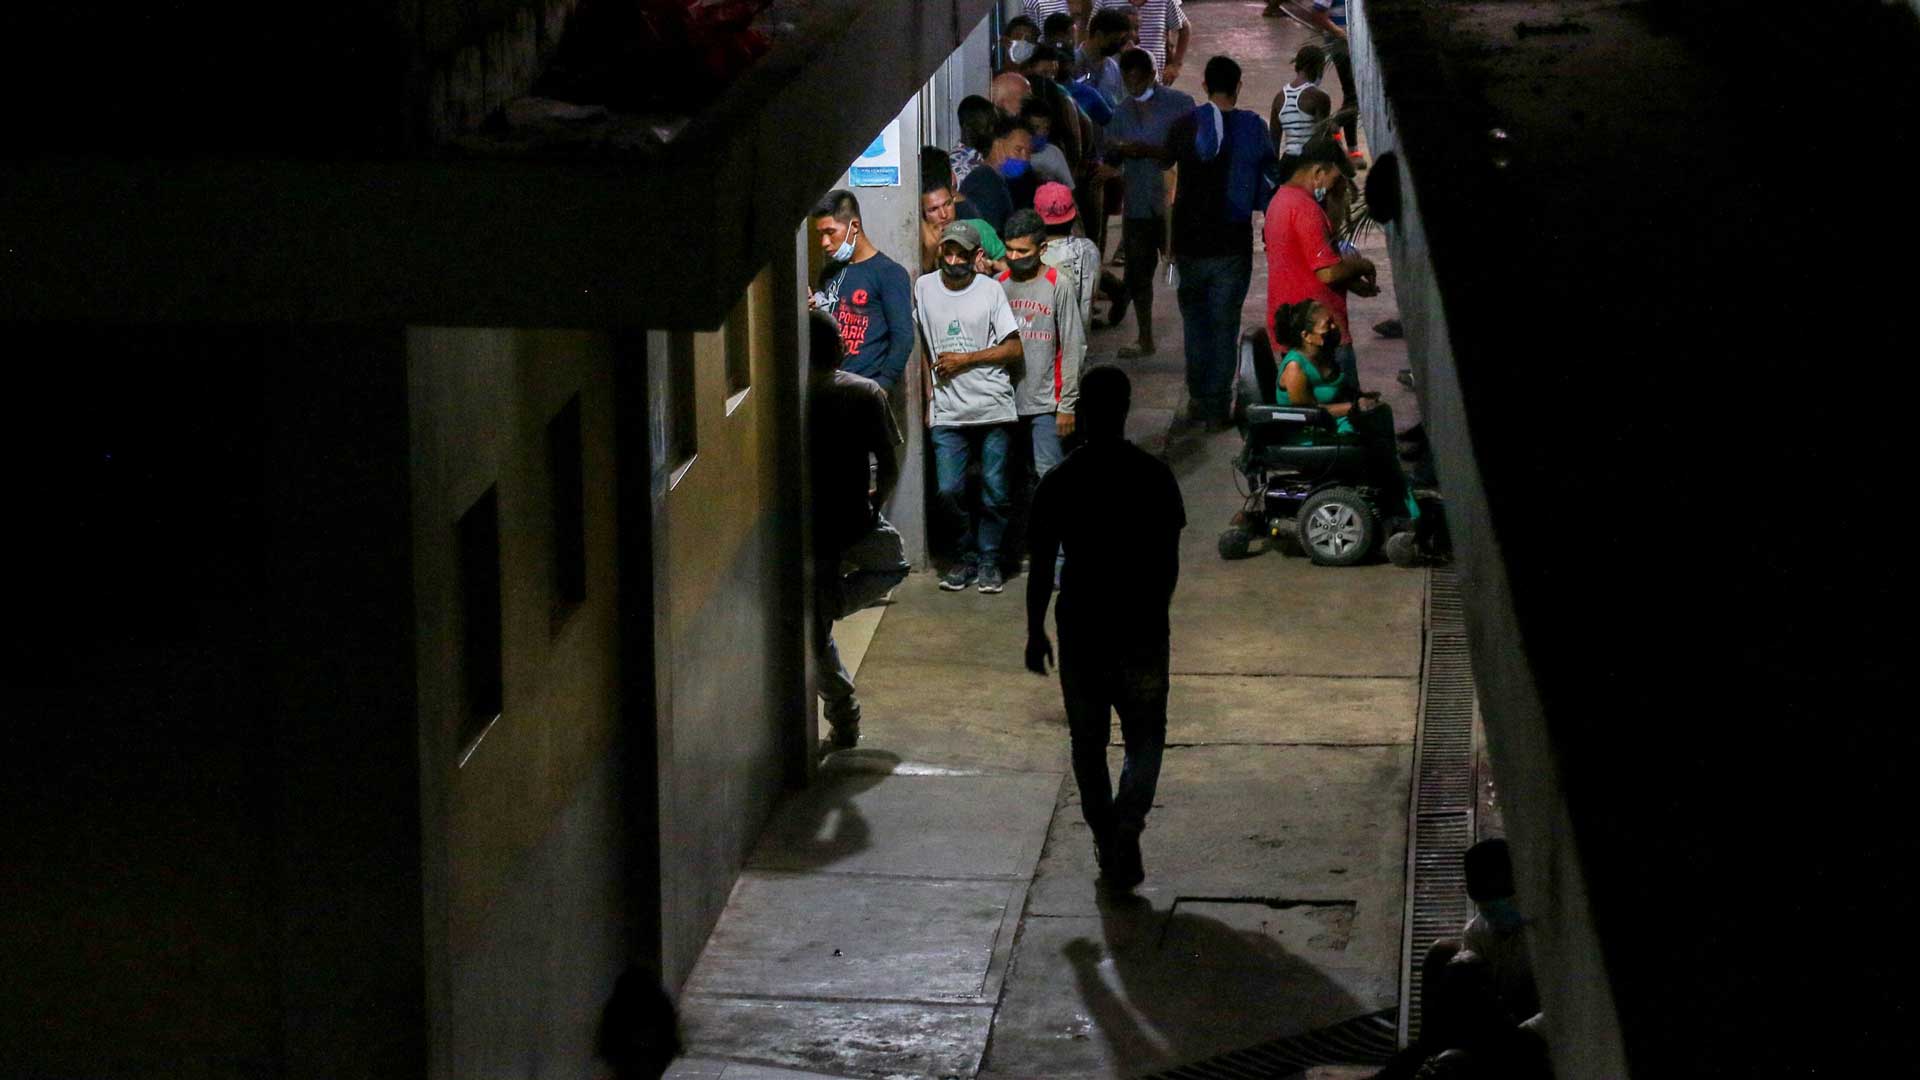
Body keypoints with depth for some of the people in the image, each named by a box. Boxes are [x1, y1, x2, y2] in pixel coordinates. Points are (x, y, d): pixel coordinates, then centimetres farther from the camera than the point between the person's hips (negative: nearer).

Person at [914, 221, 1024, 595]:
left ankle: (989, 558, 17)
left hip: (993, 409, -2)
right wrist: (929, 394, 12)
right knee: (948, 492, -4)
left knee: (994, 491, 1)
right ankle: (968, 554, 16)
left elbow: (1014, 349, -3)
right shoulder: (924, 288, 7)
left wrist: (964, 360, -9)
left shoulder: (991, 290, -1)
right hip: (947, 413, 2)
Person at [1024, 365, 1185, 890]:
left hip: (1080, 629, 0)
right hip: (1142, 629, 0)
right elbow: (1169, 561, -1)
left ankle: (1108, 844, 20)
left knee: (1088, 742, 14)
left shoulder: (1059, 482, -7)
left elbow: (1042, 566, -4)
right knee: (1145, 738, 10)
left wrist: (1035, 633, 6)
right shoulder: (1154, 476, -6)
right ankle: (1126, 827, -12)